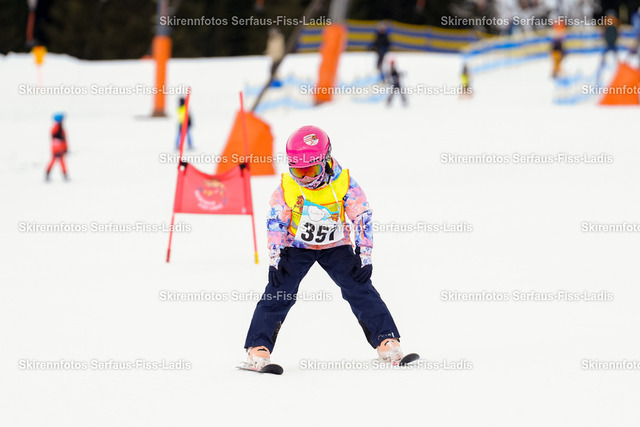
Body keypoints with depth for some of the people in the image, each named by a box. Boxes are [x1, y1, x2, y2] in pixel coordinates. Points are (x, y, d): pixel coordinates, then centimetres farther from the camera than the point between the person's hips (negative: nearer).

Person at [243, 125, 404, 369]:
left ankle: (387, 342, -8)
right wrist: (274, 260, -12)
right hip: (297, 246, 0)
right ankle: (258, 349, -10)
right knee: (278, 292, -12)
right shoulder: (286, 187, -15)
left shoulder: (344, 183, -18)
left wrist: (365, 256, -14)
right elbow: (275, 223, -7)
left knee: (360, 289, -11)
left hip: (335, 246, 0)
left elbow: (362, 218, -11)